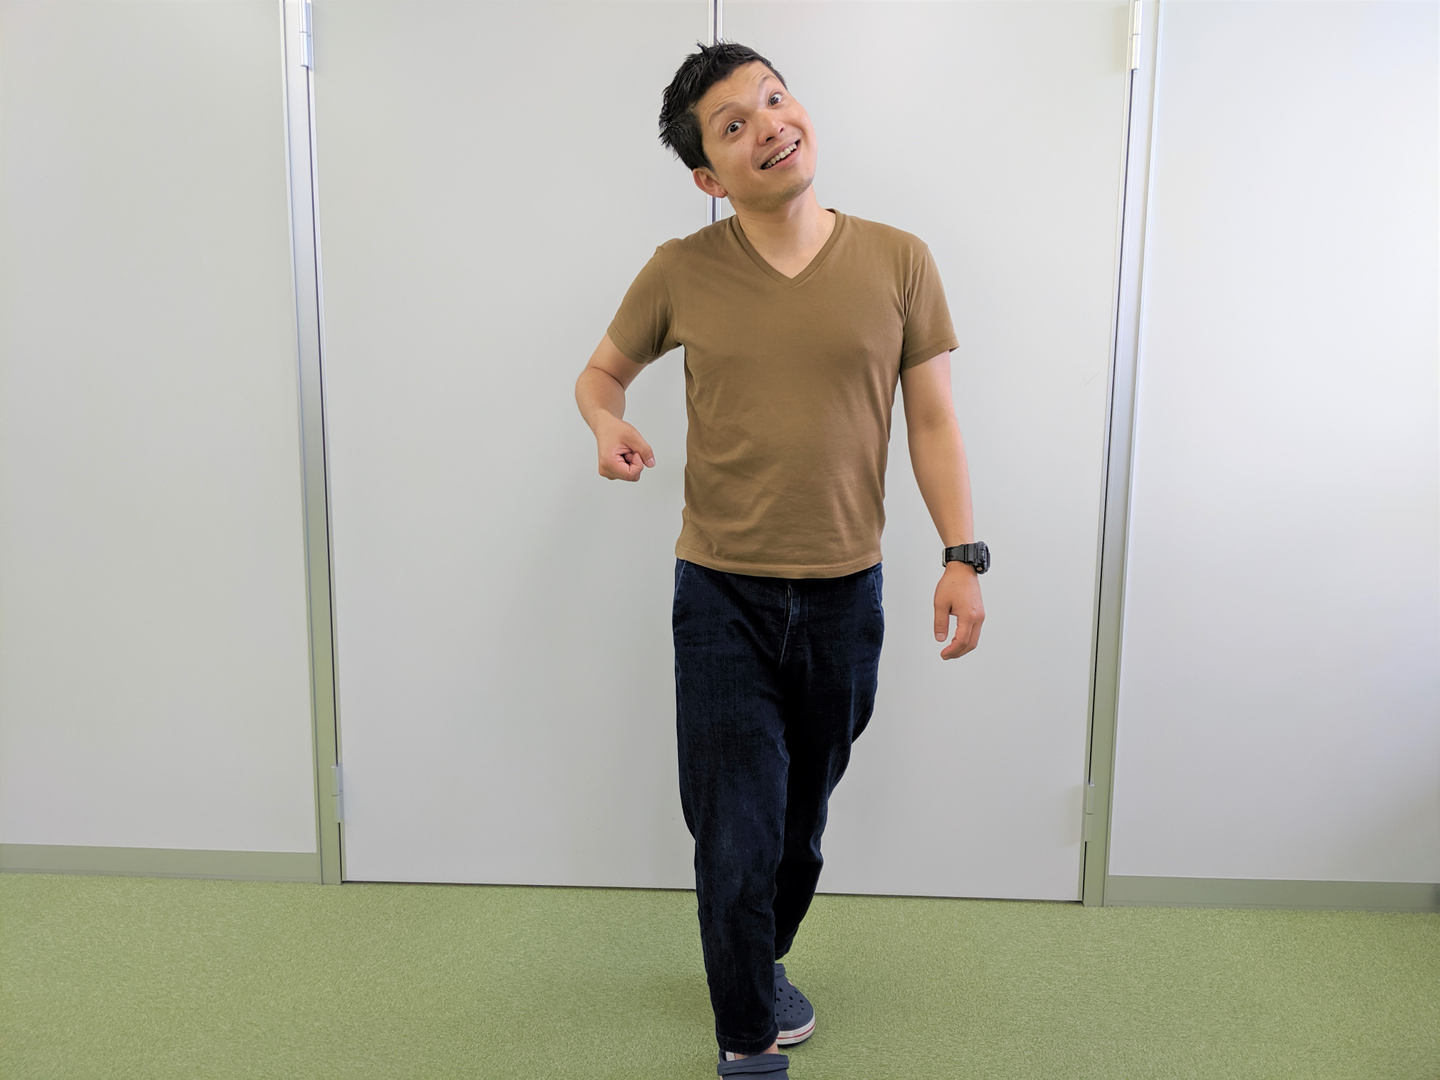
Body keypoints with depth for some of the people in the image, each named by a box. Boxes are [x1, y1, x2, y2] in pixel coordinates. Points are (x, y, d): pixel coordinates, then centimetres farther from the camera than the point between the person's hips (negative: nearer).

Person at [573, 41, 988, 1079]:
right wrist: (609, 425, -13)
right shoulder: (680, 272, -3)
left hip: (844, 595, 2)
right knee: (736, 837, 1)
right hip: (722, 595, -1)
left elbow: (933, 418, 2)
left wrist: (961, 554, -4)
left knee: (803, 818, 17)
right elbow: (601, 372, 11)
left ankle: (765, 962, 47)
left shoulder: (898, 261, -1)